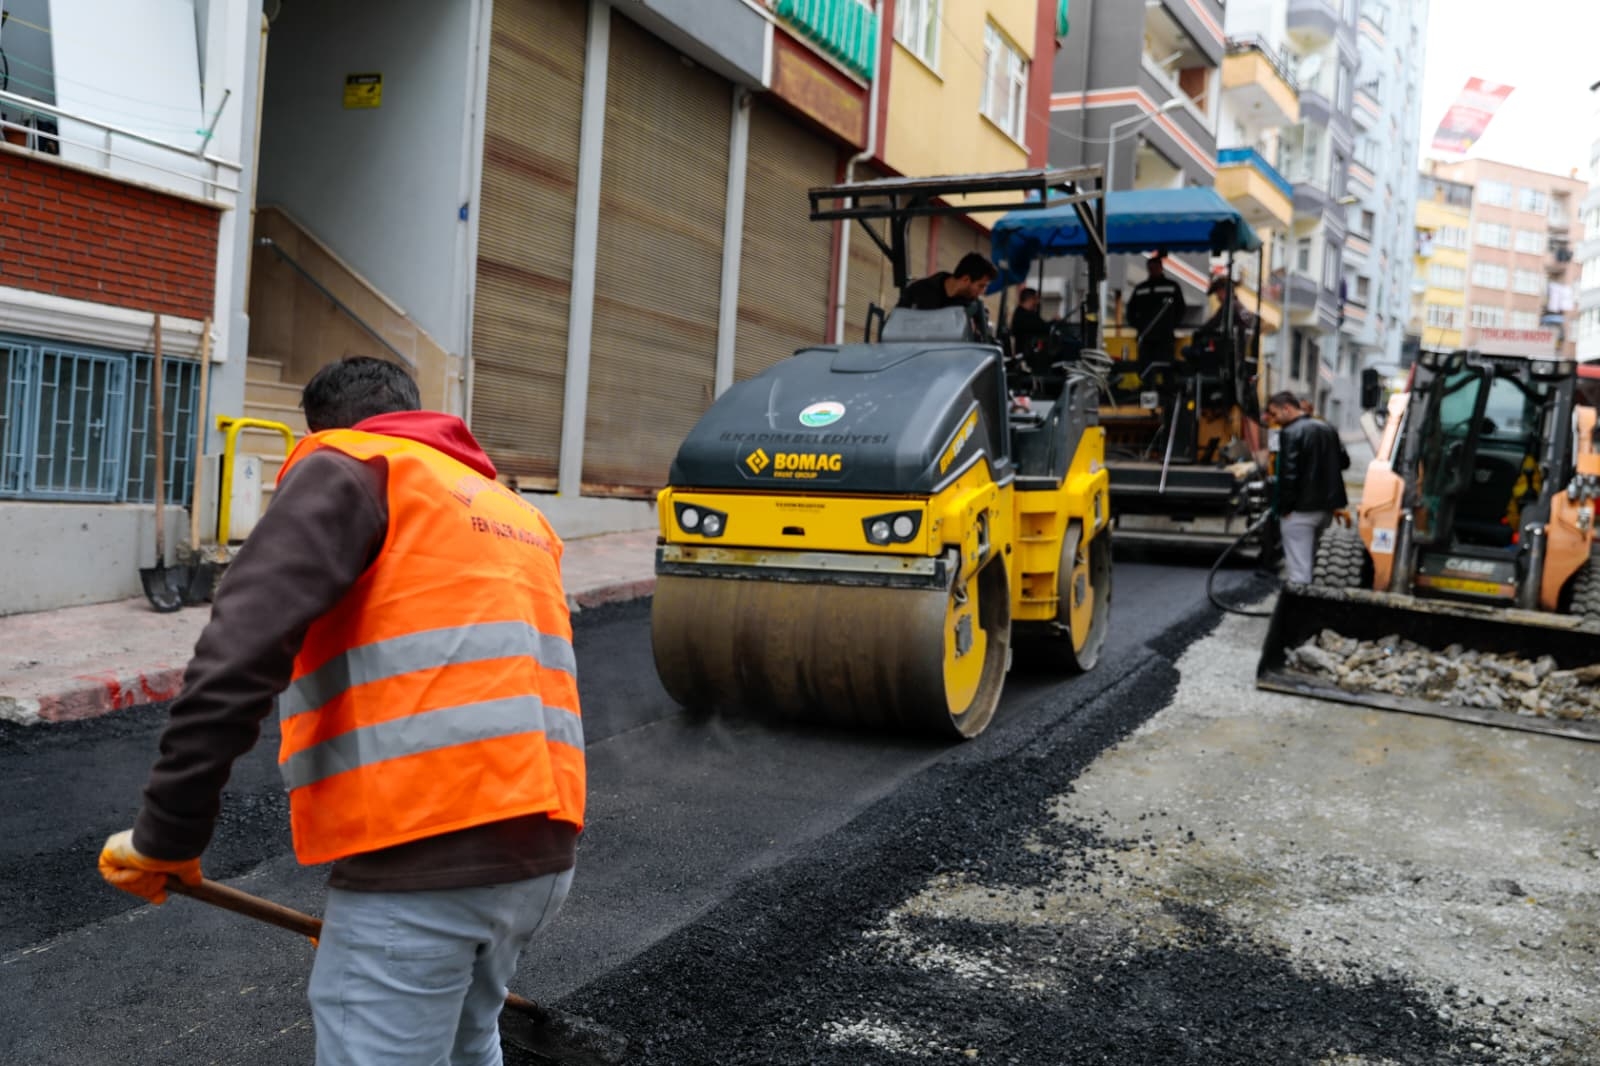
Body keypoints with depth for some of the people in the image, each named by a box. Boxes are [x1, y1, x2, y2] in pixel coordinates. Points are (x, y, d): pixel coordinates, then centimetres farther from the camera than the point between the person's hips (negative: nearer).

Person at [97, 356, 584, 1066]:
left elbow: (243, 651, -12)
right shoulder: (515, 514, 26)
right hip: (543, 853, 8)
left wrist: (168, 834, -8)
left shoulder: (349, 469, 3)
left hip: (423, 862, -8)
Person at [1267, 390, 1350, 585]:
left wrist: (1284, 508, -13)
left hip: (1300, 510, -8)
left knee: (1299, 568, -6)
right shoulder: (1327, 429, 12)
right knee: (1310, 560, 20)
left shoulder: (1290, 433, -15)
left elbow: (1288, 474, -20)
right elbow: (1343, 462, 20)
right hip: (1326, 506, 9)